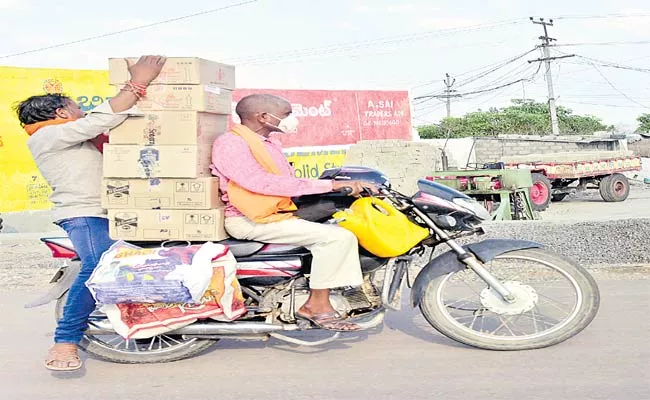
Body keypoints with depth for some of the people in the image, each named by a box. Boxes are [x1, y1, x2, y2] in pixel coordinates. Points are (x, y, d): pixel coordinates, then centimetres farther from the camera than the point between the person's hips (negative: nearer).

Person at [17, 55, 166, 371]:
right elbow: (101, 119, -15)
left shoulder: (78, 140, 30)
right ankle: (64, 343, -32)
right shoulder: (47, 136, -2)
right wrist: (137, 84, -14)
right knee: (99, 268, -31)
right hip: (83, 215, -11)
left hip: (105, 214, 11)